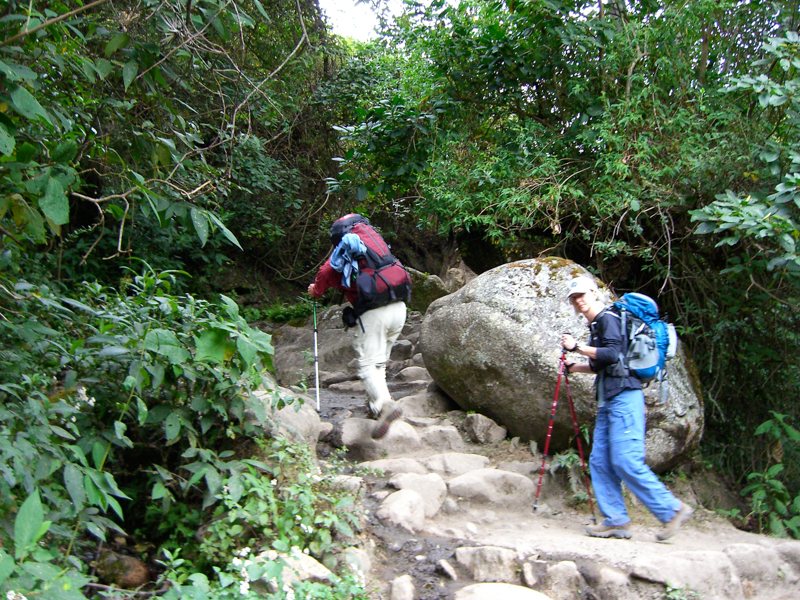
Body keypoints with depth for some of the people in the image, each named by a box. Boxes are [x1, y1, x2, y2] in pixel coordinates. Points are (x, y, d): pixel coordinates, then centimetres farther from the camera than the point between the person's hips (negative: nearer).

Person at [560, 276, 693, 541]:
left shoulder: (608, 318, -6)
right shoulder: (596, 325, 23)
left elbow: (612, 353, -21)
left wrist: (577, 347, -16)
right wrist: (573, 367, 24)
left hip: (624, 398, -10)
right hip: (608, 401, 10)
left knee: (626, 461, -14)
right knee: (600, 462, 3)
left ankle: (672, 509, -2)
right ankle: (616, 521, 5)